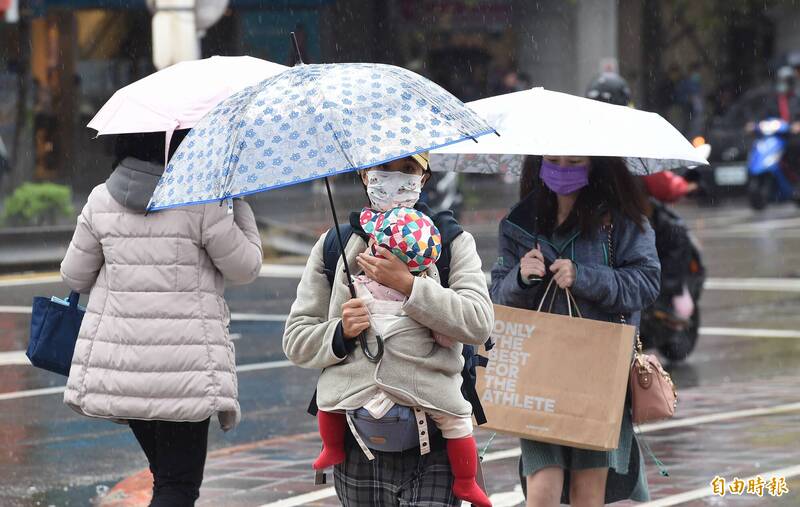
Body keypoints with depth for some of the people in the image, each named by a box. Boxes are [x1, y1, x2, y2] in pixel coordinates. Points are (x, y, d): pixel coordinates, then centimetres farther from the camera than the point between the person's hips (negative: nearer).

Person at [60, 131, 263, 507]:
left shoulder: (101, 200, 3)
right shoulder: (201, 201, -10)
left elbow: (74, 277, 10)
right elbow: (245, 268, 0)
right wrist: (237, 202, 10)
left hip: (117, 362, 5)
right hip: (183, 365, -5)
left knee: (166, 477, 20)